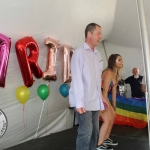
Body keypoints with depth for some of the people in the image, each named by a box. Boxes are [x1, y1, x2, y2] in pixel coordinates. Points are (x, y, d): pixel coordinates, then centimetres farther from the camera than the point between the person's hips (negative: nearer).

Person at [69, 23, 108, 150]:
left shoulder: (97, 54, 12)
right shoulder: (79, 52, -9)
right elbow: (77, 78, -14)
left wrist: (101, 96, 14)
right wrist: (79, 102, -18)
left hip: (95, 101, 7)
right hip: (84, 101, -7)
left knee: (95, 131, 12)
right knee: (86, 132, -5)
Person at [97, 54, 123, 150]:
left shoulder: (116, 74, 8)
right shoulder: (109, 72, -21)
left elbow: (114, 89, 12)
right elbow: (105, 90, -24)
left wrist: (114, 104, 14)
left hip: (104, 97, 10)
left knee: (113, 117, 17)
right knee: (107, 120, -12)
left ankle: (106, 139, 30)